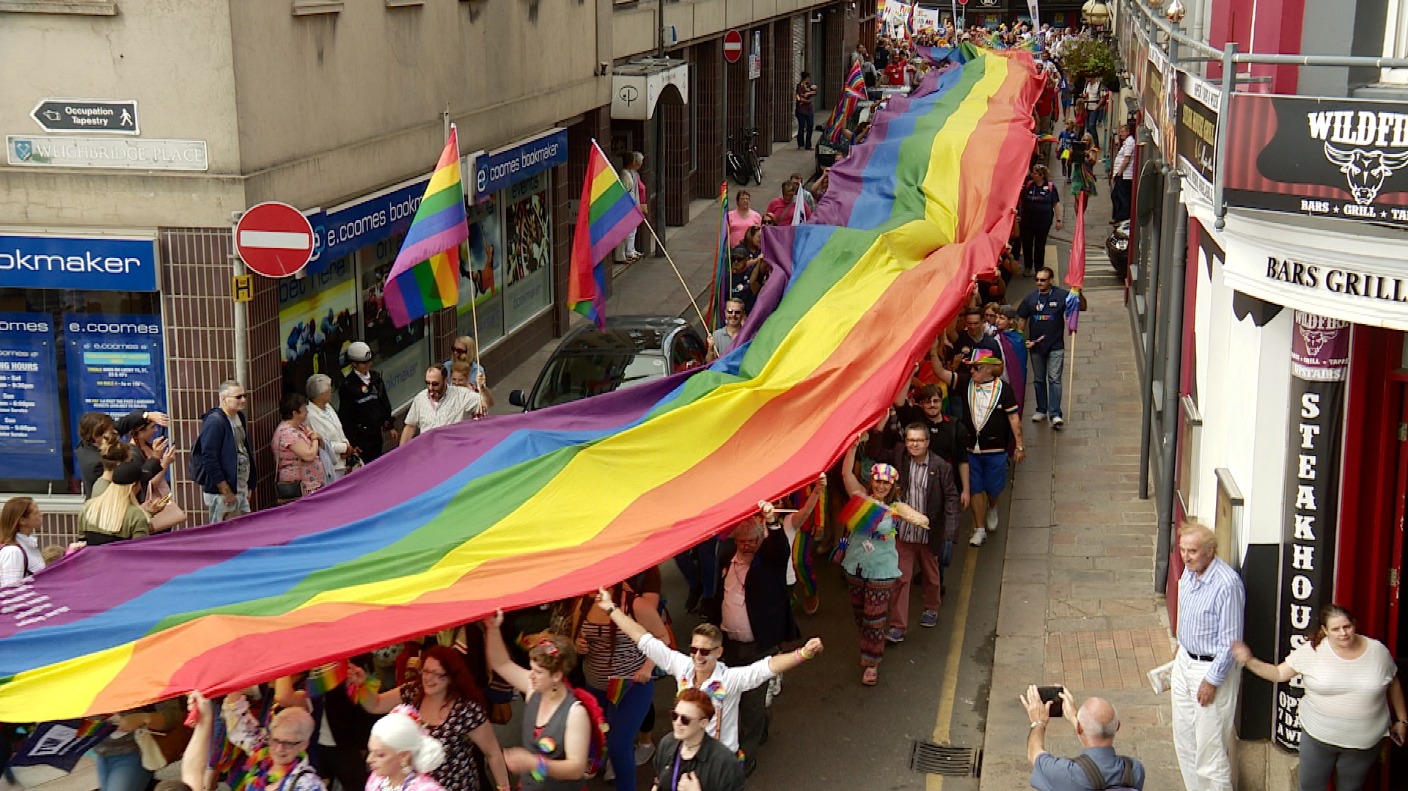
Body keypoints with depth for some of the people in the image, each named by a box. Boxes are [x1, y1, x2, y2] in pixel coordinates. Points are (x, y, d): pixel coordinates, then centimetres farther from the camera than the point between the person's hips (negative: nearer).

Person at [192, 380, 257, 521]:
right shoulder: (214, 422, -15)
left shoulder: (240, 417, 11)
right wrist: (226, 491, -18)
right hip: (222, 492, -8)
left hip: (242, 489, 8)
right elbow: (209, 459, -19)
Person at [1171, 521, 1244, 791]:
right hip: (1185, 662, 9)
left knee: (1209, 745, -2)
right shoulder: (1189, 572, -1)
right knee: (1184, 738, 18)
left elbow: (1230, 640, -22)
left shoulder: (1227, 584, -26)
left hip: (1213, 668, -8)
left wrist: (1212, 680, -18)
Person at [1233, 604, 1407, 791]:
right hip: (1318, 738, -1)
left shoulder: (1378, 651, -6)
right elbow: (1278, 673, -9)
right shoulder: (1312, 651, -11)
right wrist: (1249, 661, -24)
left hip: (1364, 742, 1)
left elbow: (1393, 684, 9)